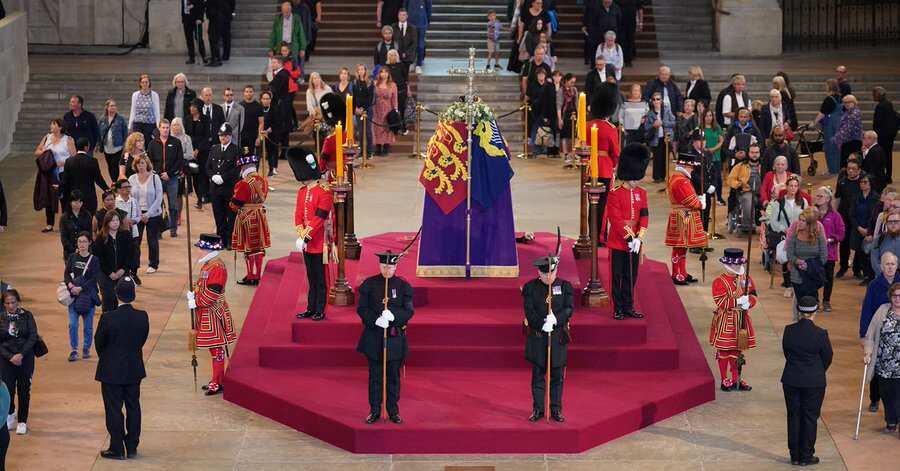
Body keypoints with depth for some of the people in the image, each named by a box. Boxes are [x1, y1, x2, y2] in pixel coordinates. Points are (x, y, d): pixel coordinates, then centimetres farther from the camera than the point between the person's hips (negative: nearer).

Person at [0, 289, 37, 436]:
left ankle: (22, 422, 13)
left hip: (25, 358, -1)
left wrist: (21, 355, -15)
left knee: (24, 390, 1)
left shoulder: (27, 316, -2)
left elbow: (33, 337, -6)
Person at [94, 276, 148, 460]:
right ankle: (132, 448, 20)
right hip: (134, 370, 3)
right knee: (133, 408, 13)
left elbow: (99, 343, -7)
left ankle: (117, 449, 10)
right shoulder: (142, 317, -10)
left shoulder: (108, 318, -19)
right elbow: (142, 340, 1)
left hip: (111, 371, -3)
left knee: (114, 410, 6)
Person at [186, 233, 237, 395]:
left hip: (214, 314, -10)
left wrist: (196, 302, -18)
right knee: (213, 347, 16)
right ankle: (216, 380, 25)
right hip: (207, 313, 10)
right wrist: (193, 294, 3)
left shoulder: (217, 267, -20)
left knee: (217, 348, -4)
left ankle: (218, 383, 1)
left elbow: (212, 293, -24)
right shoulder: (207, 264, 11)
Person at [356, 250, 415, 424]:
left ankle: (393, 411, 17)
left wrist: (393, 316, -23)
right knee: (375, 376, 6)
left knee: (393, 376, 7)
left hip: (396, 337, 0)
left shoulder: (403, 286, 0)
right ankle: (375, 411, 14)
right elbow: (362, 309, -3)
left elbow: (409, 311, -4)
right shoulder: (369, 284, 0)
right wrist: (376, 320, -20)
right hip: (374, 336, 0)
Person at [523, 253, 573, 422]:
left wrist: (556, 319, -23)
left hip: (558, 336, 0)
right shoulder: (530, 287, 0)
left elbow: (569, 308, -6)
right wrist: (542, 324, -22)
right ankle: (538, 409, 11)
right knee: (538, 375, 4)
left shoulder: (565, 286, 2)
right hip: (537, 336, 0)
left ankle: (556, 409, 14)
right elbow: (529, 311, -6)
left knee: (557, 375, 5)